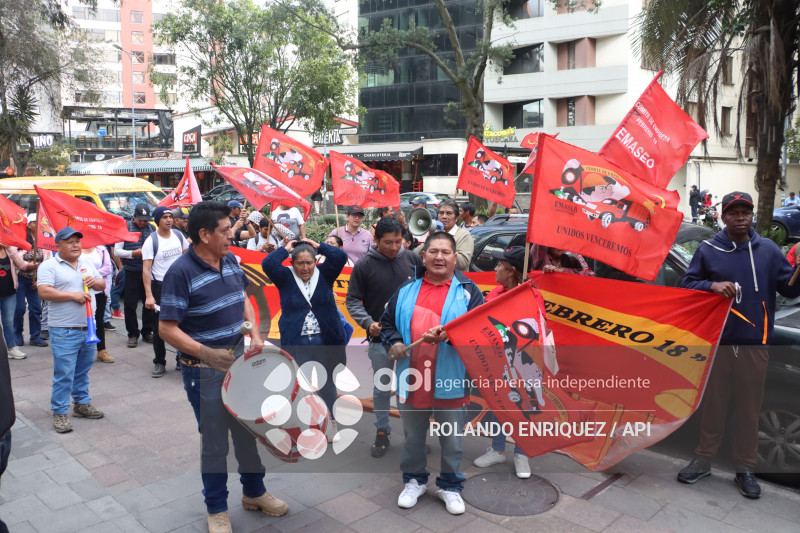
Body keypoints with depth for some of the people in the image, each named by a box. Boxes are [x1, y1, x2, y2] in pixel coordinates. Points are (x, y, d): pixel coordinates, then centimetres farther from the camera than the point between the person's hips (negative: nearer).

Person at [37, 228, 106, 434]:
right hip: (64, 331, -6)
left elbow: (102, 284, 18)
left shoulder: (86, 262, 13)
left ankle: (82, 403, 31)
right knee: (64, 374, -2)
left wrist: (95, 282, -5)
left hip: (88, 328, 6)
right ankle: (60, 413, 9)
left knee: (83, 370, 17)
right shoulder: (49, 266, -6)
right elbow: (44, 292, -17)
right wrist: (73, 295, -21)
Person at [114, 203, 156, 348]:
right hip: (132, 272, -2)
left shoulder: (151, 228, 8)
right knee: (130, 304, 2)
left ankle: (147, 332, 20)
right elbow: (117, 251, -1)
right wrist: (133, 253, -15)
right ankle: (133, 334, 14)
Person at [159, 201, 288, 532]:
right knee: (214, 441, 9)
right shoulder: (181, 272, -19)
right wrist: (206, 353, -30)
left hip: (241, 363, 7)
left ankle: (254, 492, 41)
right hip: (205, 371, -6)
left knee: (249, 430, 20)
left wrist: (255, 335, 0)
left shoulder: (230, 260, 1)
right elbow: (167, 329, -20)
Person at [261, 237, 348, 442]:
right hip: (296, 342, -1)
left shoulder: (324, 274, 4)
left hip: (325, 340, 1)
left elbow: (340, 257, -8)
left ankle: (330, 423, 27)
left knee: (327, 383, 13)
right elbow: (267, 264, -12)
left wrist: (318, 246, 0)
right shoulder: (286, 278, 3)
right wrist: (286, 249, -2)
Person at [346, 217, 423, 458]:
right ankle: (382, 432, 27)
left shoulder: (413, 259, -2)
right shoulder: (364, 266, -8)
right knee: (382, 388, 10)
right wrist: (367, 322, -19)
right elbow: (353, 300, -3)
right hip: (381, 339, -2)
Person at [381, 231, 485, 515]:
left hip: (450, 383, -2)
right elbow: (387, 322, 14)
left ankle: (450, 486, 33)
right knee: (413, 437, 19)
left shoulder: (468, 290, -4)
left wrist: (450, 335, -27)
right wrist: (394, 342, -5)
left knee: (452, 441, 12)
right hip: (411, 381, 3)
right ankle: (414, 480, 40)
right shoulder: (407, 290, 6)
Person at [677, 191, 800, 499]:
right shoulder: (708, 250, 4)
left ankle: (745, 468, 21)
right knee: (713, 405, 9)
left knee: (749, 408, 7)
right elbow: (687, 284, 3)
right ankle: (703, 461, 23)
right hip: (717, 342, 0)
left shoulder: (768, 250, 6)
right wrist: (712, 285, -16)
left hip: (754, 344, 0)